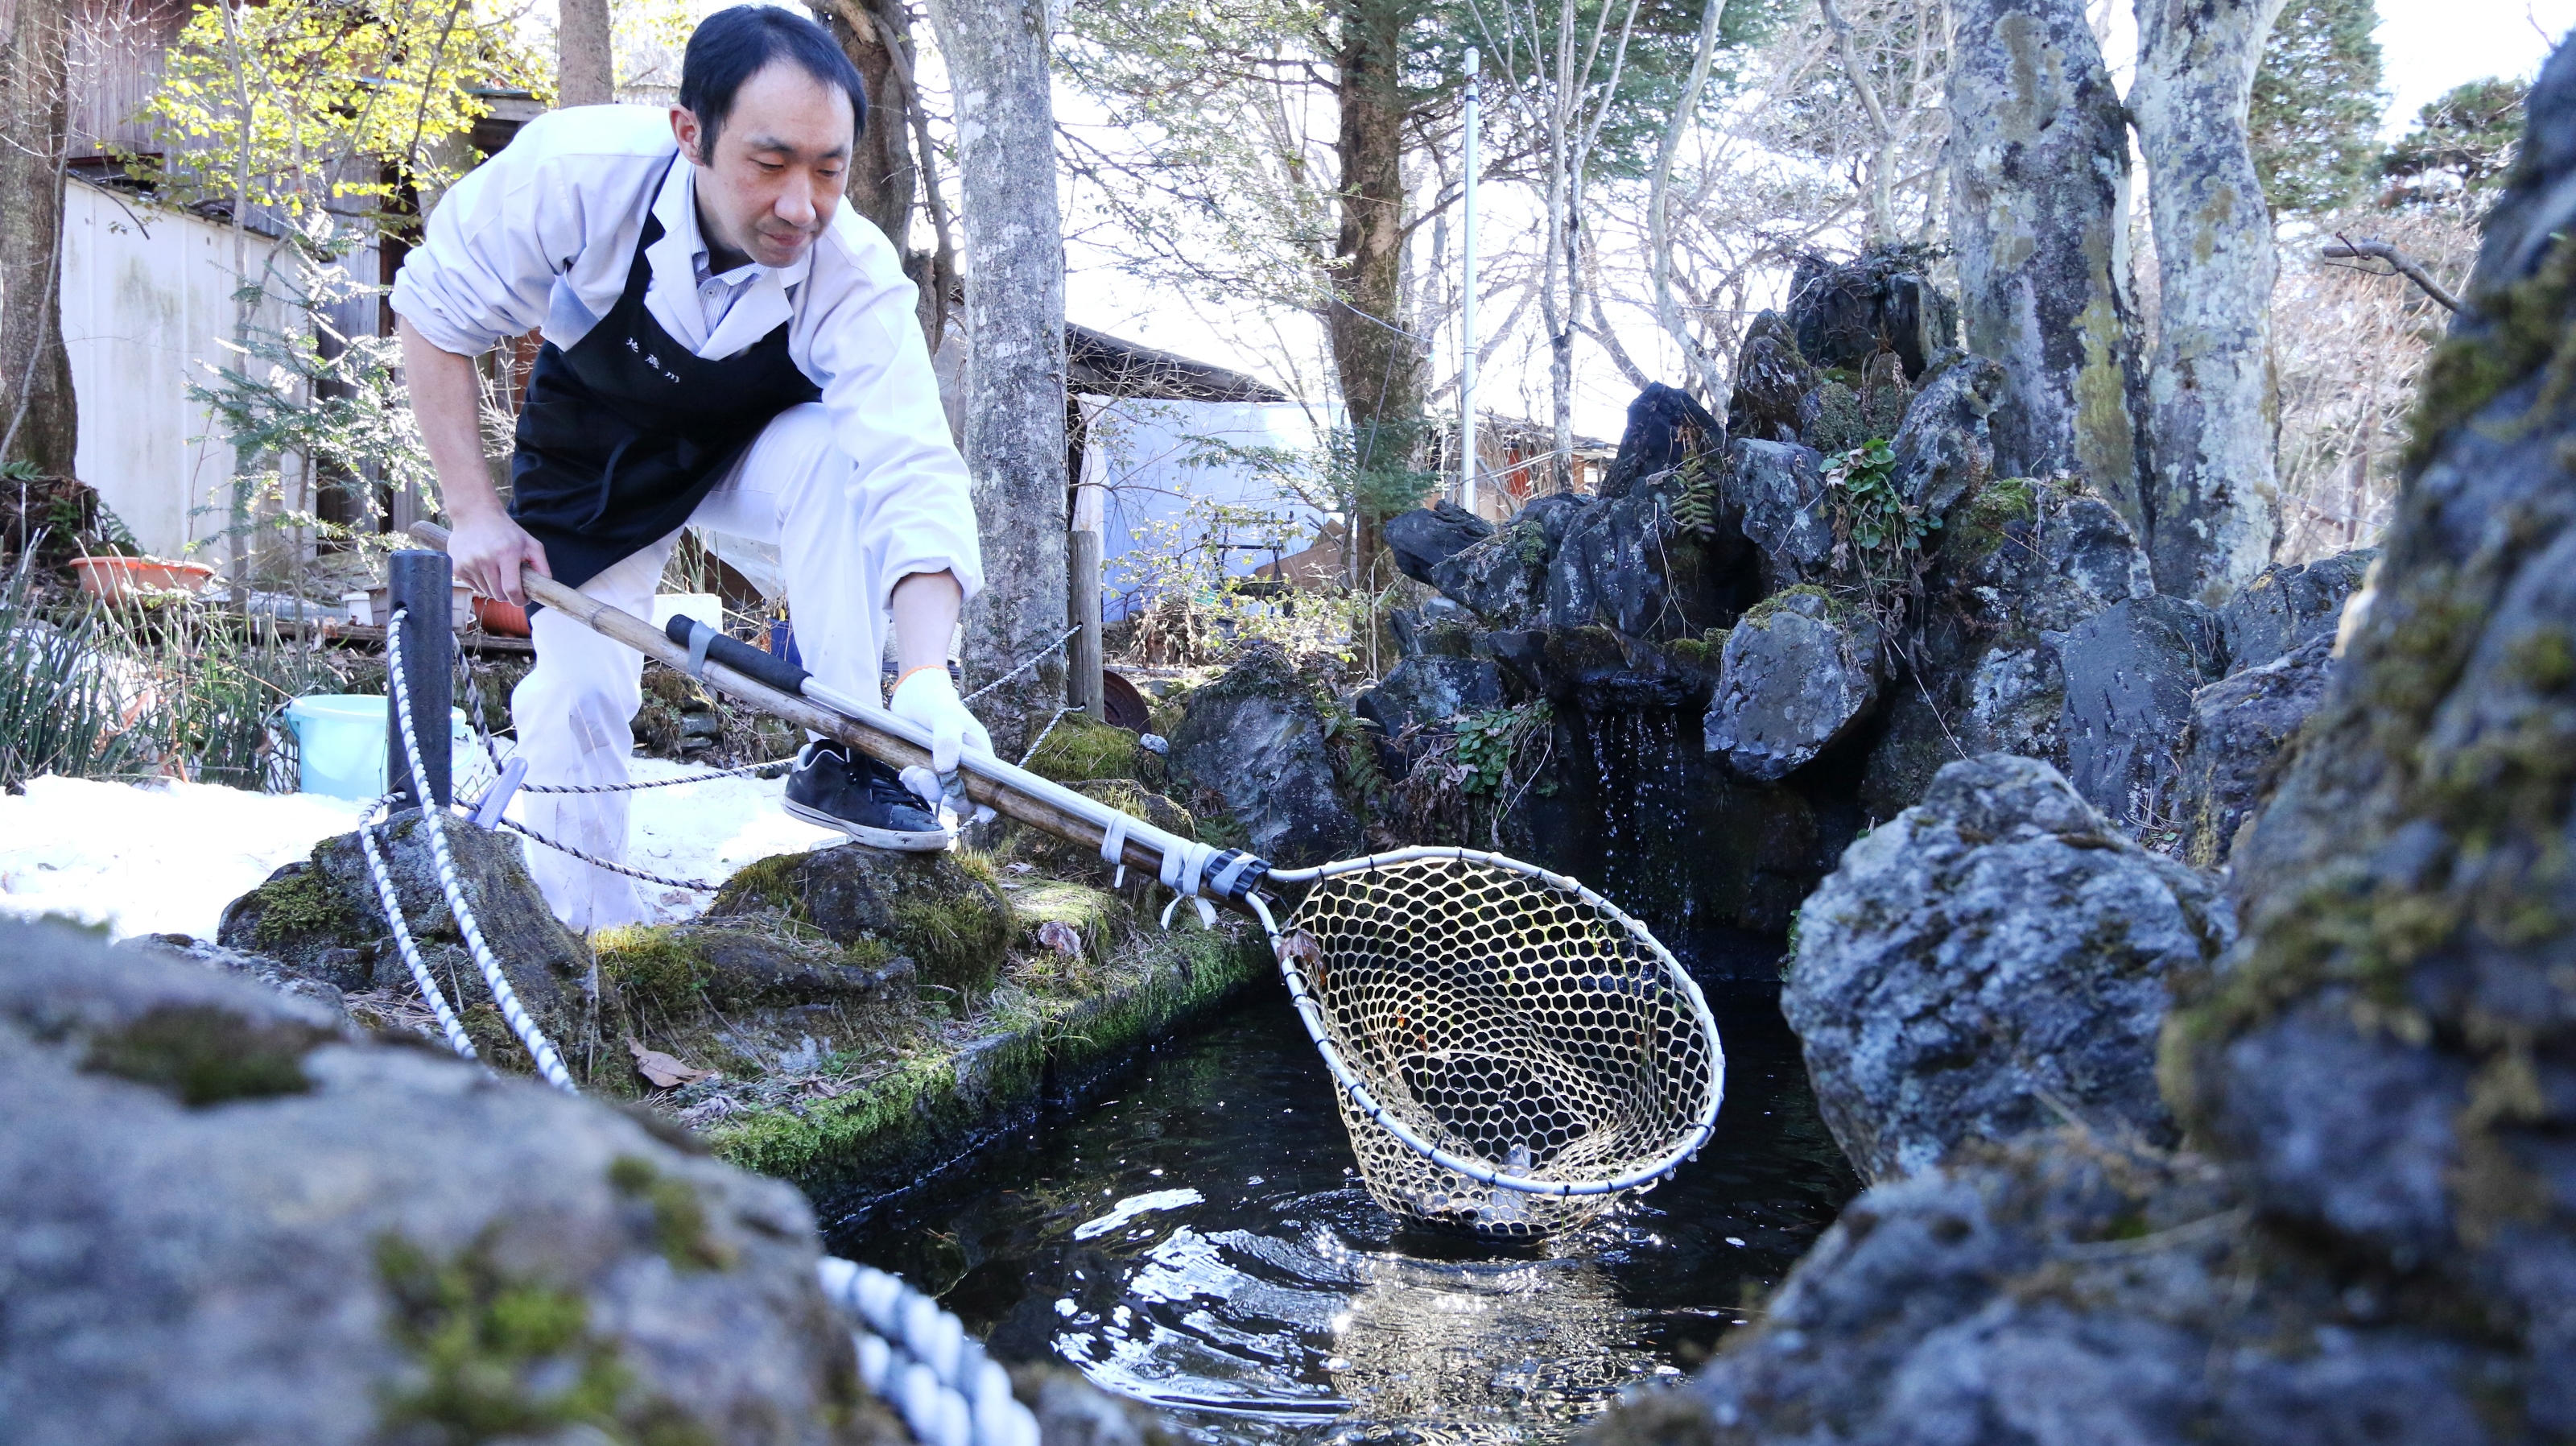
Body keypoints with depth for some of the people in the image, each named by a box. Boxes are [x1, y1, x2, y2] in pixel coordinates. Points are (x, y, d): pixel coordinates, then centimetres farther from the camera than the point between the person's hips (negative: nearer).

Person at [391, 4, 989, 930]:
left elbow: (915, 476, -43)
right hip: (596, 464, 1)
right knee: (574, 699, -6)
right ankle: (588, 941, 16)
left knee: (834, 450, -33)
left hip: (754, 458, 0)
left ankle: (846, 755, -23)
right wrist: (473, 509, -21)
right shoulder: (574, 171, -33)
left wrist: (925, 675, -58)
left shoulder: (856, 278, -33)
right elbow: (434, 310, -17)